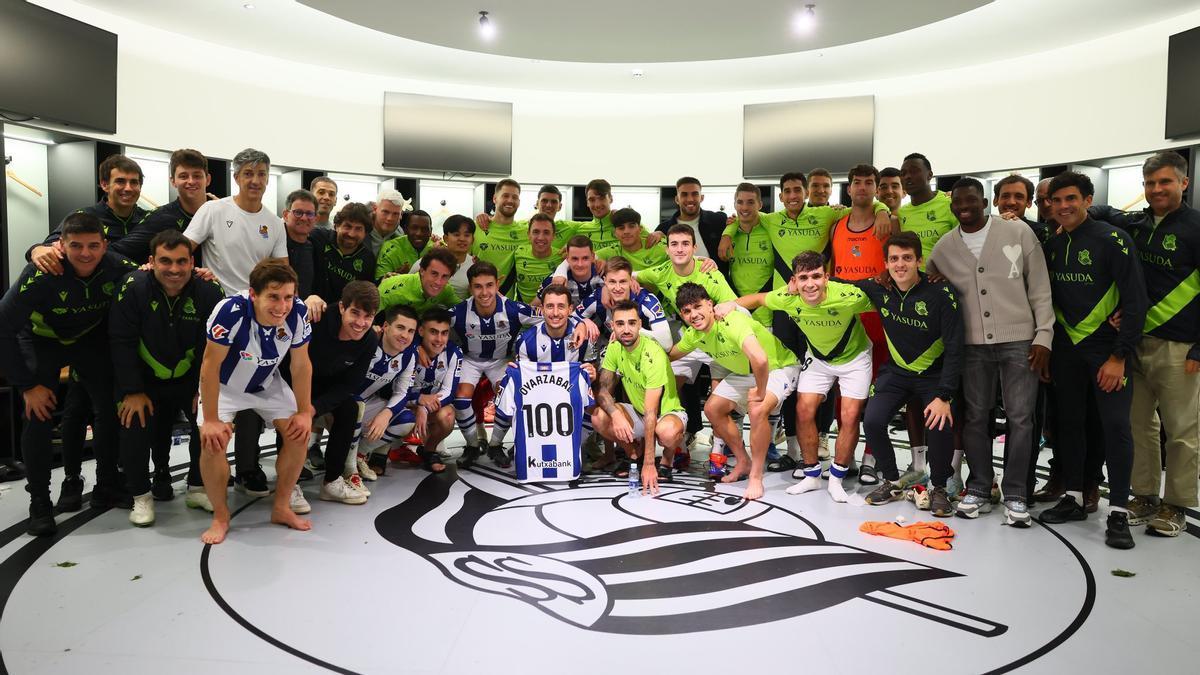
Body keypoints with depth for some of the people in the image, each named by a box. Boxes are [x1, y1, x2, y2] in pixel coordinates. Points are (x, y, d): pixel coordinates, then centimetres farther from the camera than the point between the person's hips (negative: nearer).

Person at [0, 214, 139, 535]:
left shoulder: (117, 267, -25)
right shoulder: (41, 274, -32)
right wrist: (27, 386, -24)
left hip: (91, 338, 3)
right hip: (41, 340, -3)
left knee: (111, 408, -1)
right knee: (39, 415, -13)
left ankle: (107, 487, 17)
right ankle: (39, 502, 3)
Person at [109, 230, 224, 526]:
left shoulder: (209, 291, -16)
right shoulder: (133, 288, -20)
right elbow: (122, 342, -17)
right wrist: (132, 391, -18)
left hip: (191, 377, 1)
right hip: (145, 379, -1)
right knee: (135, 423, -17)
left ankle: (198, 488, 8)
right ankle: (141, 495, 6)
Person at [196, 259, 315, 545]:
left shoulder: (298, 312, -28)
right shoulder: (231, 310, -39)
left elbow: (301, 365, -13)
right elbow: (210, 365, -27)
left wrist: (304, 412, -10)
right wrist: (211, 420, -22)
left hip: (267, 384, 3)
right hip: (224, 385, -3)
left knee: (299, 433, -7)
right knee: (212, 441, -21)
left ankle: (282, 507, 12)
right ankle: (220, 516, 1)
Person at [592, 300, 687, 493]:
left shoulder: (654, 355, -28)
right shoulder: (615, 348, -9)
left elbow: (651, 413, -32)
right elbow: (603, 390, -9)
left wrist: (649, 464, -34)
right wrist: (616, 414, -33)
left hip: (668, 413, -5)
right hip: (637, 413, 5)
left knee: (667, 432, -41)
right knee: (599, 417, -23)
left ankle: (666, 461, -3)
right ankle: (633, 454, 5)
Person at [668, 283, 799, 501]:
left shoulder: (732, 322, -37)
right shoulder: (694, 334, -10)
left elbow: (759, 359, -51)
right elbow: (670, 355, 11)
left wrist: (760, 393, -37)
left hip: (779, 367, -8)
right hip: (744, 373, 8)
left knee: (757, 411, -32)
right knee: (712, 408, 1)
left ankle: (756, 477, -14)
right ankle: (744, 463, 18)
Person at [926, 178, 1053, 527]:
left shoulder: (1019, 232, -2)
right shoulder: (944, 247, 5)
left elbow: (1040, 289, 0)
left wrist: (1043, 335, -5)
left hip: (1019, 341, -2)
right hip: (973, 345, 2)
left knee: (1020, 418, 1)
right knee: (975, 417, 8)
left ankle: (1015, 495, 13)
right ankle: (979, 491, 21)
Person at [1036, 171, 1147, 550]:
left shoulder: (1113, 240, -10)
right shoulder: (1051, 246, 7)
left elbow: (1135, 301, -13)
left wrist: (1119, 356, -16)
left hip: (1107, 347, -5)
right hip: (1066, 348, 5)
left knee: (1116, 425, -6)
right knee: (1068, 423, 9)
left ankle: (1118, 512, 2)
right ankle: (1073, 498, 21)